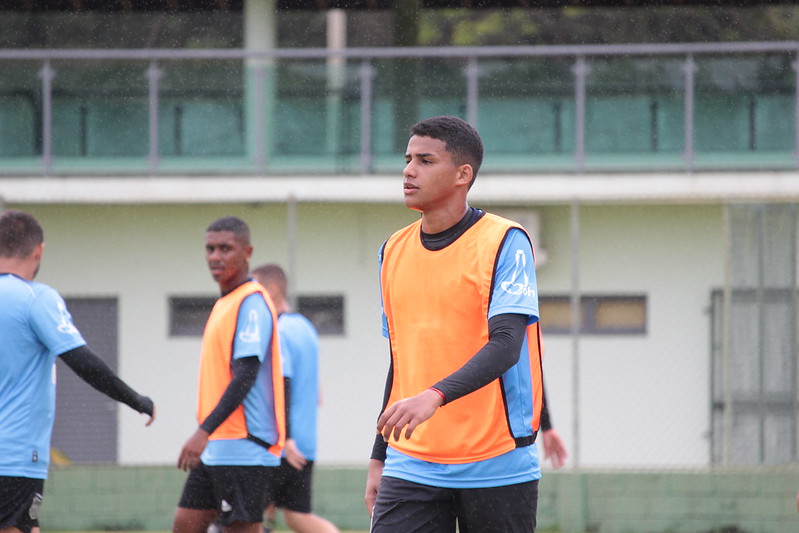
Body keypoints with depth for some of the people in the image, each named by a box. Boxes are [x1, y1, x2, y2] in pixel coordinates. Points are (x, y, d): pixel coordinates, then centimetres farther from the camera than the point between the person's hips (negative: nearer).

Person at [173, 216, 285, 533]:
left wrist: (205, 431, -28)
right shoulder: (225, 303, 18)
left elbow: (246, 376, -21)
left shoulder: (251, 303, -12)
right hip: (215, 449, 10)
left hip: (243, 448, -10)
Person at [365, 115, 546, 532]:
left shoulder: (504, 242, -6)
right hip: (410, 464, 4)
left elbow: (505, 345, -18)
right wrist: (378, 458, 18)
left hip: (497, 466, -4)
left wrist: (434, 396, -33)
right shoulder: (394, 251, 12)